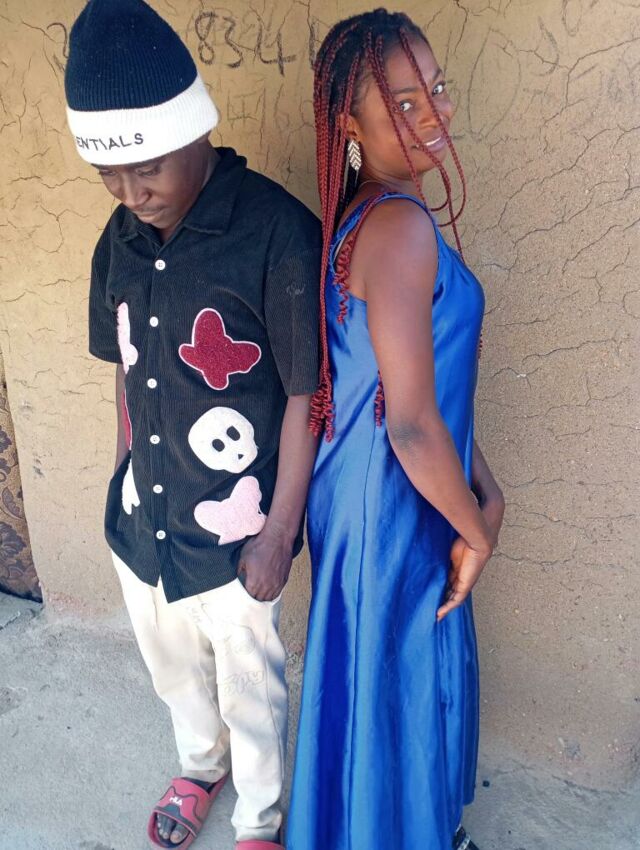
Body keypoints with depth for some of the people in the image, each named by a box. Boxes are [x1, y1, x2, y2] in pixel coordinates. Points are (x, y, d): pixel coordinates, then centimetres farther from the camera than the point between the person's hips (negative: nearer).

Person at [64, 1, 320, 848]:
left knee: (250, 689, 17)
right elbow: (128, 373, 8)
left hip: (232, 527, -5)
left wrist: (279, 534, -13)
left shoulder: (279, 233, -20)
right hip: (139, 519, 6)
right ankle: (200, 764, 59)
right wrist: (126, 486, 14)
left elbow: (306, 396, -16)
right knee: (173, 667, 28)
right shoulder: (121, 237, -1)